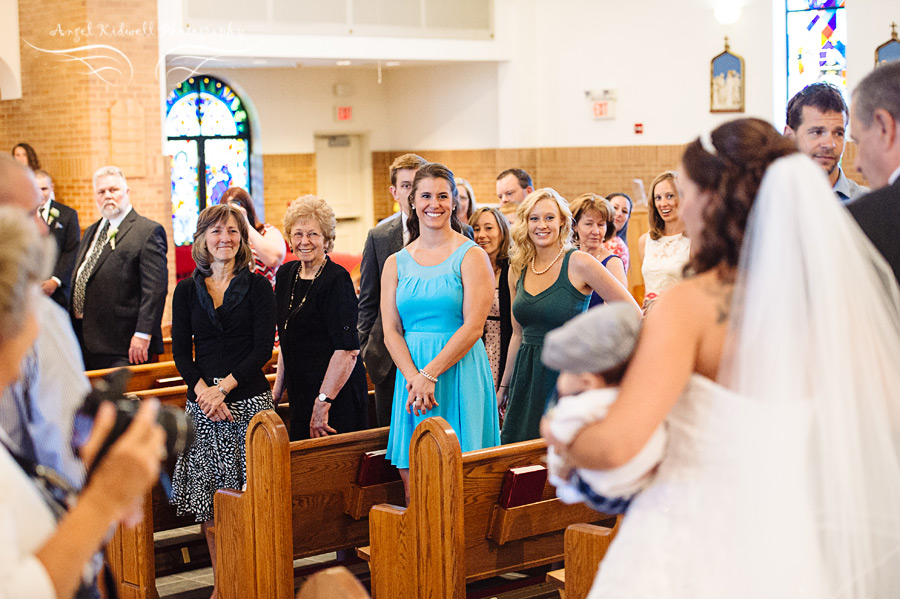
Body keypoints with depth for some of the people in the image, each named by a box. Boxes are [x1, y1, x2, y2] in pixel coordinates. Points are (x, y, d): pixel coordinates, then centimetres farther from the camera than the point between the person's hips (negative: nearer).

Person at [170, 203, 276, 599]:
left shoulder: (258, 286, 3)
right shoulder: (187, 291, 10)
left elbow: (263, 347, -4)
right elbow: (181, 352, 5)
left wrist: (224, 387, -13)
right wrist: (203, 391, -11)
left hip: (249, 399, -2)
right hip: (202, 402, 3)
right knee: (209, 494, 4)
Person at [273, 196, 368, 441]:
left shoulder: (336, 280, -14)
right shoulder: (286, 274, 9)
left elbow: (348, 350, -21)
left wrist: (323, 402, -23)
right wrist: (278, 389, 14)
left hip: (337, 393, -7)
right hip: (300, 396, 7)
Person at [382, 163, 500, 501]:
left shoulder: (472, 257, 0)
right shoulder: (396, 264, 11)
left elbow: (473, 326, -9)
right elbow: (391, 330, 5)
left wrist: (431, 374, -16)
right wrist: (413, 377, -12)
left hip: (459, 372, -3)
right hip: (411, 375, 3)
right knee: (412, 483, 2)